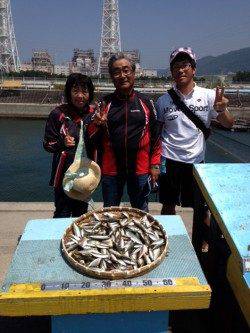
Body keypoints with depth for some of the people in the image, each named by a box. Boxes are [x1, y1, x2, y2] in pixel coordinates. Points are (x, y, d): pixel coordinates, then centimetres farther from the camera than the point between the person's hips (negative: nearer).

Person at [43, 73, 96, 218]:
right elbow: (47, 143, -3)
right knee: (63, 214, 3)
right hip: (64, 172, -3)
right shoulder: (58, 114, -7)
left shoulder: (94, 114, 1)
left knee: (81, 213, 18)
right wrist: (62, 143, -23)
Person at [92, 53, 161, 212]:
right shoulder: (105, 103, 1)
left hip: (140, 169, 0)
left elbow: (155, 134, 4)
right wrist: (98, 124, -16)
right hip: (111, 169, 1)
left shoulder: (145, 102, 0)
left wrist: (155, 165, 1)